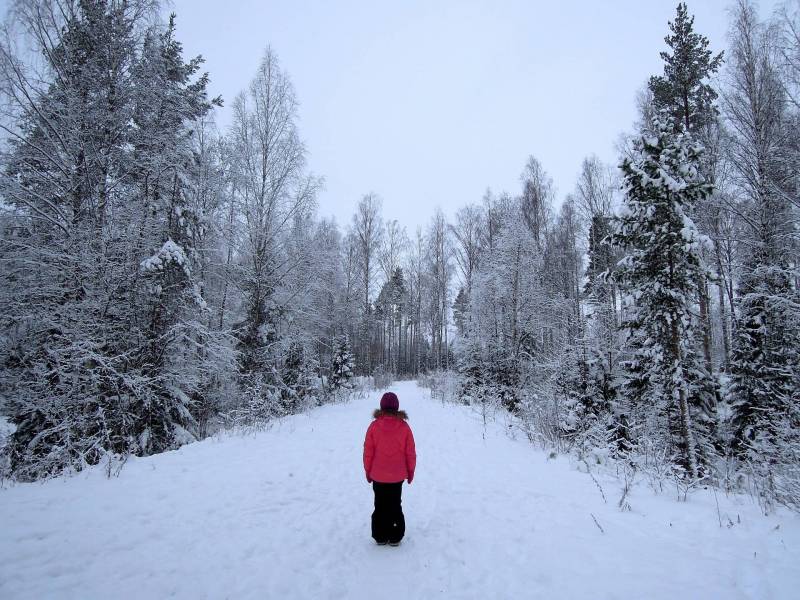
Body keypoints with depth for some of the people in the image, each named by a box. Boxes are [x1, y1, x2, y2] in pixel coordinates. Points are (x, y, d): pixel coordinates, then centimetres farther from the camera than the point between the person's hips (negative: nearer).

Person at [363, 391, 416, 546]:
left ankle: (380, 537, 23)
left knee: (380, 505, 15)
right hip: (397, 475, 0)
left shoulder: (374, 426, -14)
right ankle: (395, 537, 21)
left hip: (378, 475, 0)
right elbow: (410, 452, -4)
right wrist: (411, 470, 9)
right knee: (395, 505, 15)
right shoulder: (404, 426, -12)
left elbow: (368, 451, -6)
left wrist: (368, 470, 7)